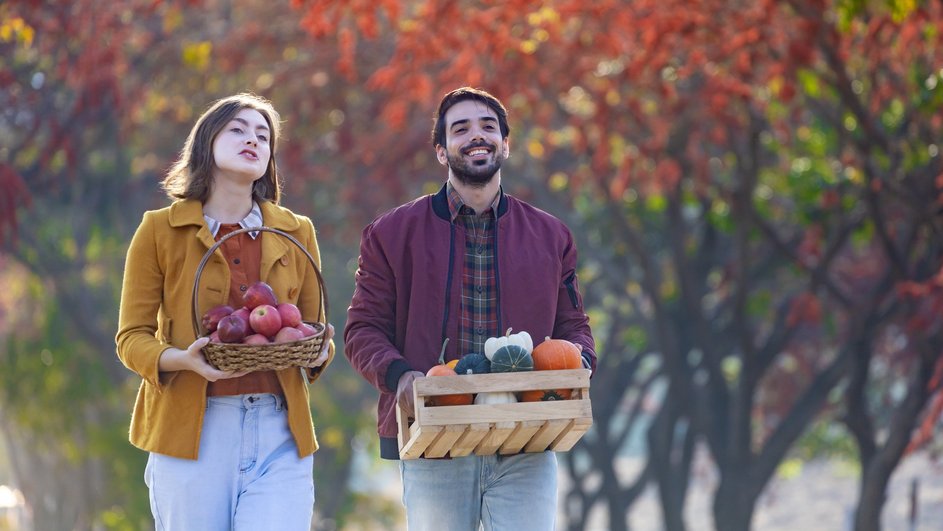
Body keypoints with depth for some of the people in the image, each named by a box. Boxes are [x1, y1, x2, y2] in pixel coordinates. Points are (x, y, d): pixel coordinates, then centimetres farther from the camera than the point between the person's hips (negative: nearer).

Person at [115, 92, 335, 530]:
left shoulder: (296, 232, 14)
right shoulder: (161, 230, 5)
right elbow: (132, 337, 3)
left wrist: (319, 352, -6)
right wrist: (182, 359, -17)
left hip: (280, 433, 2)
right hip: (191, 430, -2)